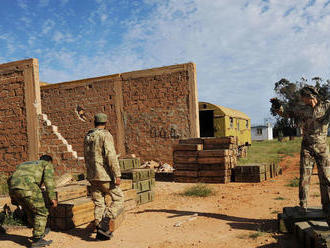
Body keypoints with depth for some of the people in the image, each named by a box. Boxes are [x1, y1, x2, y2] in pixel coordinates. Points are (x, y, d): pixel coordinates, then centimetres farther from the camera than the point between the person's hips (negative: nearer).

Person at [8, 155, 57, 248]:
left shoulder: (24, 164, 37)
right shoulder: (47, 165, 18)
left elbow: (11, 179, 31)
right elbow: (48, 180, -1)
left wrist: (13, 197, 33)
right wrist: (52, 197, -6)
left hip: (13, 188, 7)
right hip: (28, 187, -7)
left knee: (30, 211, 24)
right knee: (41, 212, 7)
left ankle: (40, 231, 40)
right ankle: (37, 240, 6)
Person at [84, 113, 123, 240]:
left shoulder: (88, 136, 12)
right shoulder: (105, 135, -12)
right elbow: (111, 156, -20)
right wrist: (117, 175, -18)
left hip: (92, 176, 7)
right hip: (105, 176, -7)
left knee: (98, 203, 12)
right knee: (118, 199, 4)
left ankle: (100, 232, 14)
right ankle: (103, 224, -8)